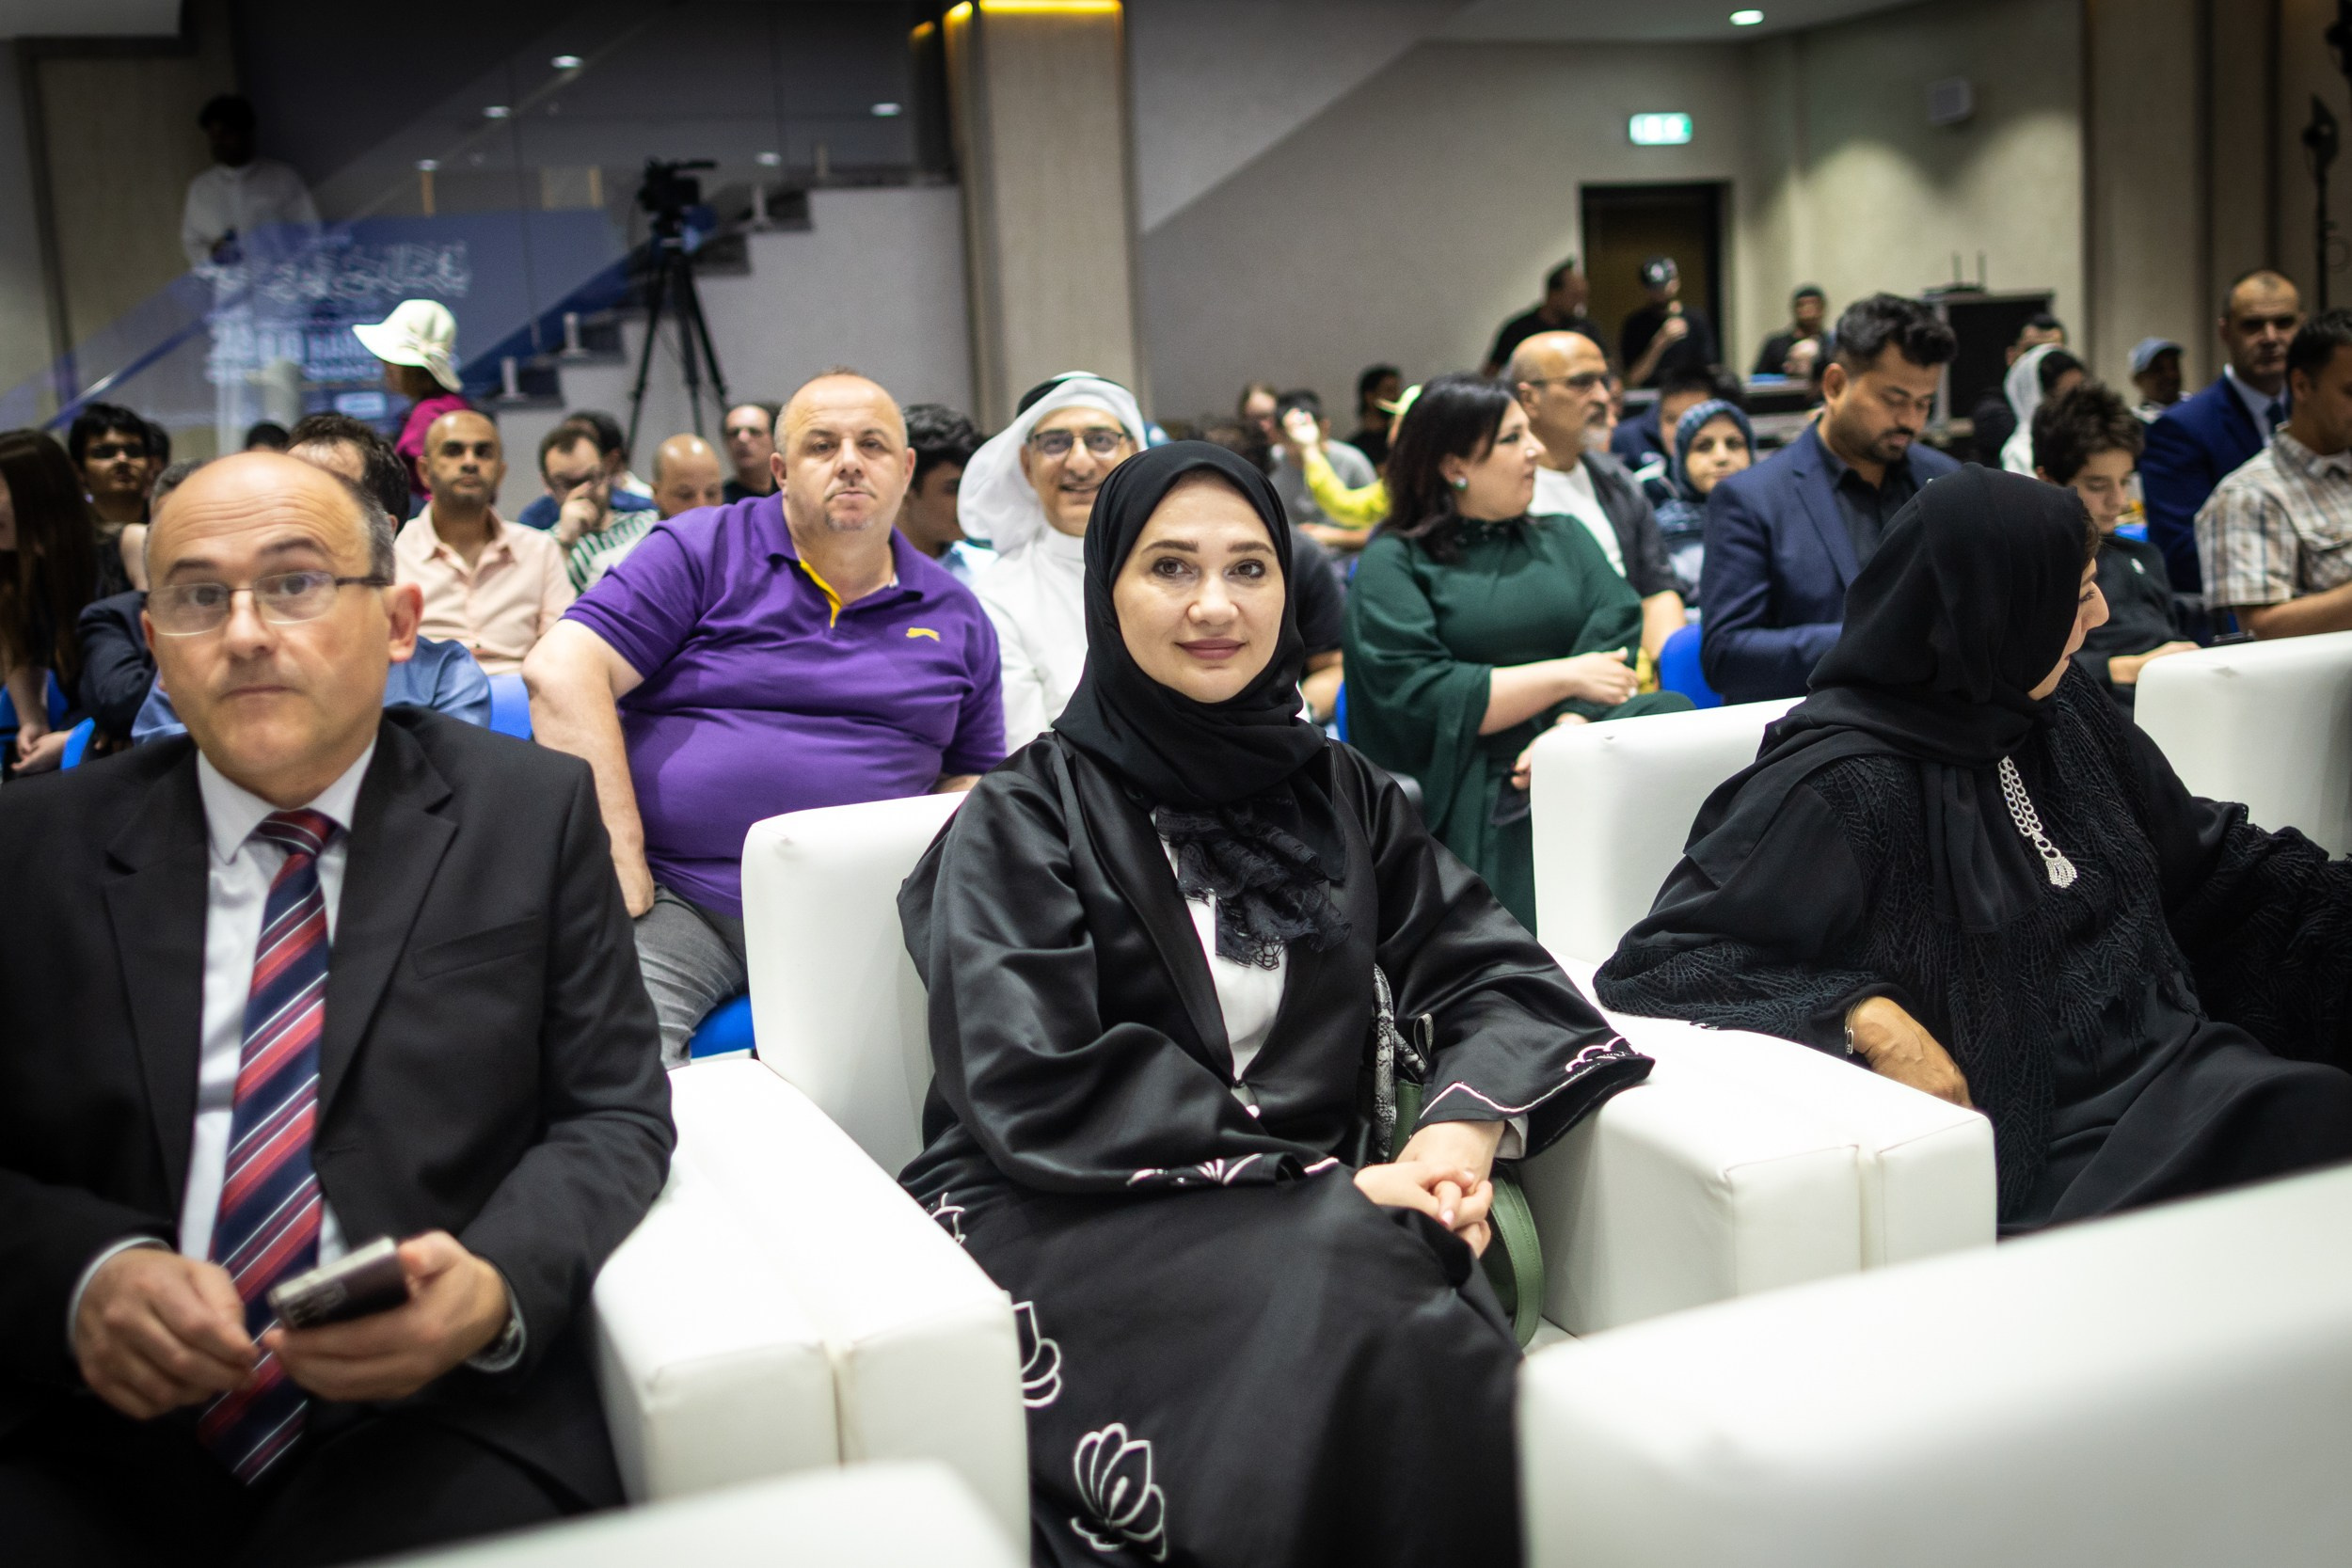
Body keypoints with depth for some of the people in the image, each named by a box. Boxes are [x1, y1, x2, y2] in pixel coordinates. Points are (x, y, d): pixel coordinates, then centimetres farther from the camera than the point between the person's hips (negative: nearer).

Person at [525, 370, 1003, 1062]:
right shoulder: (703, 552, 4)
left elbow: (973, 781, 20)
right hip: (673, 899, -3)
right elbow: (562, 669, -7)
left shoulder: (955, 617, 16)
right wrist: (620, 861, -14)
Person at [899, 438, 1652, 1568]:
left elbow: (1495, 973, 9)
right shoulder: (1024, 816, 2)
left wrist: (1470, 1123, -15)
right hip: (1067, 1221, -3)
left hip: (1310, 1214, 4)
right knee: (1358, 1309, -32)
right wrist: (1328, 1181, -17)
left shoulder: (1337, 792, 16)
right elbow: (1035, 1089, -10)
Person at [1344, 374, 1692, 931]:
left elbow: (1617, 625, 4)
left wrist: (1571, 726, -16)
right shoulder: (1394, 562, 6)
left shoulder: (1564, 539, 22)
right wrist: (1566, 677, -8)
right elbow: (1417, 695, -7)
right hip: (1473, 793, -4)